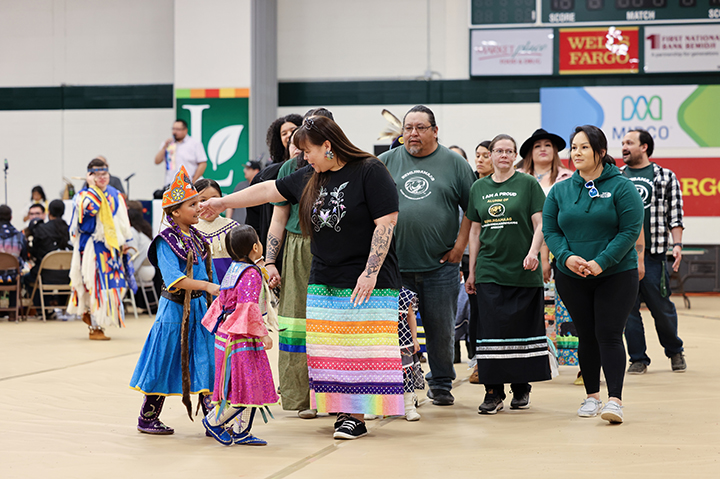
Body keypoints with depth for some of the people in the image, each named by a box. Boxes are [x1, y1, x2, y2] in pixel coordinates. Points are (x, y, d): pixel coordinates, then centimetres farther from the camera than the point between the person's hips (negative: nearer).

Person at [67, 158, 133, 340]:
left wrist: (123, 242, 12)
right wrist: (92, 187, -18)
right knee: (97, 282, -9)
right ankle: (95, 327, -3)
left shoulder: (115, 195, 13)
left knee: (112, 282, 6)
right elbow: (90, 208, -27)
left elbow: (122, 220, 17)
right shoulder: (84, 195, -4)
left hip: (110, 246, 6)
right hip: (92, 246, -6)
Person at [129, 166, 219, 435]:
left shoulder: (197, 239, 11)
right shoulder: (166, 241, -12)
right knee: (165, 364, 2)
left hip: (200, 309, 7)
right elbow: (174, 279, -25)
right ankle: (147, 419, 16)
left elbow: (210, 273, 17)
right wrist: (207, 286, -33)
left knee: (208, 363, 3)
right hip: (175, 309, -6)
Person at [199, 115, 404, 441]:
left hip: (367, 283, -7)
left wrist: (371, 272, -17)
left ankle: (357, 416, -5)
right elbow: (269, 190, 23)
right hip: (324, 284, 7)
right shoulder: (311, 178, 13)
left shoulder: (370, 172, -9)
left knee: (361, 350, -8)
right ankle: (343, 410, 6)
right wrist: (223, 202, 25)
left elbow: (386, 223, -13)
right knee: (332, 352, 2)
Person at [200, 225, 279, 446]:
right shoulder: (251, 274, -15)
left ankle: (242, 433, 14)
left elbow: (223, 302, 22)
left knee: (252, 387, 12)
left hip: (227, 335, 10)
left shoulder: (233, 270, 14)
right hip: (242, 340, -10)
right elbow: (249, 308, -22)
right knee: (246, 387, -6)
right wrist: (263, 334, -22)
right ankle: (214, 421, 3)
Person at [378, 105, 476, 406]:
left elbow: (472, 209, 5)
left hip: (440, 265, -1)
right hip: (395, 264, 1)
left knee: (441, 328, 5)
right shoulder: (387, 162, 8)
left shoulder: (454, 164, 4)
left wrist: (460, 246, -2)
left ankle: (441, 384, 19)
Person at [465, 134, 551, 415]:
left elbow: (540, 224, -2)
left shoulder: (527, 184, 2)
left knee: (523, 328, 2)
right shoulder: (479, 188, 11)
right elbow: (475, 231, 15)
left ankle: (521, 387, 14)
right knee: (491, 329, -2)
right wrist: (471, 271, 13)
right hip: (489, 270, 2)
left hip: (523, 271, -2)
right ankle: (493, 391, 3)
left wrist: (533, 252, -19)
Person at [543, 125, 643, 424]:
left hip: (616, 274, -3)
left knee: (609, 335, -10)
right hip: (571, 277, 4)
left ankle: (615, 400, -11)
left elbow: (630, 229, -11)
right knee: (587, 336, 9)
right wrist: (566, 257, -15)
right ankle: (592, 396, 20)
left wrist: (601, 262, -20)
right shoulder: (560, 191, 6)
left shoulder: (620, 187, -5)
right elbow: (550, 231, 5)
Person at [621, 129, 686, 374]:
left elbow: (675, 216, 5)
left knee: (661, 307, 1)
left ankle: (675, 351, 23)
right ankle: (638, 358, 11)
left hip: (653, 252, -2)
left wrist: (677, 244, -5)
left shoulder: (666, 177, 7)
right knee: (628, 307, 2)